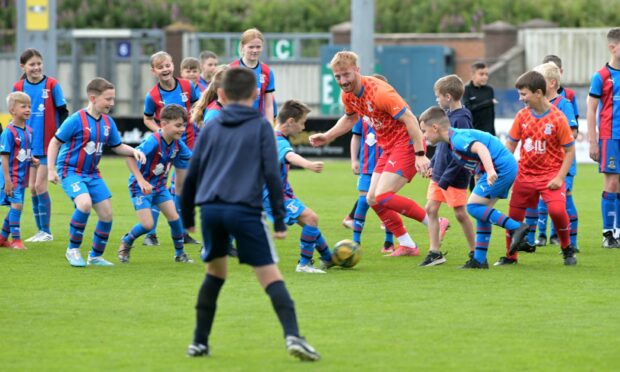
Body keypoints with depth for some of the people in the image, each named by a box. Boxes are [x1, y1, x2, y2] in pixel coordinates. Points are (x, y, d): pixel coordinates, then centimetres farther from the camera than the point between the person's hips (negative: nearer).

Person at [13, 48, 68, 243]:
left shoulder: (52, 84, -7)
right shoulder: (18, 87, 3)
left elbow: (63, 113, -3)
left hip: (48, 145, -4)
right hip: (29, 145, 4)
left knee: (40, 186, -8)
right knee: (32, 188, 6)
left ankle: (47, 232, 0)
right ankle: (40, 231, 14)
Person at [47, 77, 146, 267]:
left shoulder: (108, 123, 2)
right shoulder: (76, 120, -16)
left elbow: (118, 146, 14)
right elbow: (55, 142, -9)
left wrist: (134, 151, -5)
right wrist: (51, 170, -14)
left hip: (92, 173, 7)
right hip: (71, 171, -7)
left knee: (107, 214, 2)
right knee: (85, 203, -30)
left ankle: (96, 255, 22)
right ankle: (73, 249, -12)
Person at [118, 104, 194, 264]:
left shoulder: (177, 144, -5)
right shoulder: (154, 142, -29)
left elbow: (191, 159, 11)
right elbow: (130, 157, -36)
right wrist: (141, 181, -40)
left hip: (159, 185, 7)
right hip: (141, 187, -7)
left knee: (174, 217, -1)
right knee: (147, 225, -11)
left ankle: (180, 253, 14)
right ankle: (126, 242, 19)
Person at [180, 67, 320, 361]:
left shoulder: (210, 128, 17)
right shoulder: (261, 126, 8)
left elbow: (191, 175, 18)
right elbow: (271, 174, 0)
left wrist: (186, 216, 30)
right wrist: (279, 219, 3)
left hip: (211, 209, 3)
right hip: (245, 210, -3)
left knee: (215, 273, 22)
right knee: (271, 276, -5)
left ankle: (199, 342, 20)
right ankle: (292, 335, -23)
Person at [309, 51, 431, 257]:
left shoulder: (379, 92, -25)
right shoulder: (348, 95, 2)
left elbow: (410, 120, -25)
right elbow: (350, 118, 25)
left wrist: (420, 154, -28)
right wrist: (326, 137, 16)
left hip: (406, 144, -9)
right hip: (388, 148, 9)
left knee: (382, 197, -19)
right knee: (373, 199, 7)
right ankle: (407, 245, 15)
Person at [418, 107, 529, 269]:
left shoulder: (458, 139, -15)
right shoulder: (457, 136, 16)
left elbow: (480, 148, -31)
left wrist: (490, 171, -44)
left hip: (501, 167, -10)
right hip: (508, 166, 10)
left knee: (474, 207, -9)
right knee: (482, 211, 12)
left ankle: (516, 227, -14)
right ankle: (479, 259, 14)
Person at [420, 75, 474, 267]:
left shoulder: (461, 119, -19)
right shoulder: (448, 115, 8)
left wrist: (446, 177, -21)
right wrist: (432, 164, 11)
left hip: (455, 177, -9)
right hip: (439, 174, 9)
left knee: (460, 213, 0)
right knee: (431, 209, 4)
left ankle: (475, 253, 14)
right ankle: (434, 253, 9)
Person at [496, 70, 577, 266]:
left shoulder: (557, 118, -13)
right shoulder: (522, 115, -1)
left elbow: (570, 150, -8)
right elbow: (511, 144, 8)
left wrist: (560, 177, -15)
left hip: (550, 174, -4)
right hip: (525, 174, 4)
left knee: (557, 210, -23)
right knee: (514, 213, 5)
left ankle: (567, 249, 0)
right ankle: (511, 255, 24)